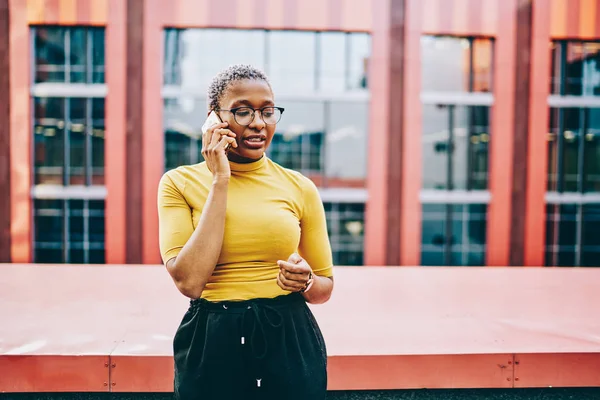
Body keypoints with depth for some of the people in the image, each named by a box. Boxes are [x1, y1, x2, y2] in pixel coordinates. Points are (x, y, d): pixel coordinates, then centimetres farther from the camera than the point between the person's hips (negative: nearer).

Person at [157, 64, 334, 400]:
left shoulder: (300, 187, 0)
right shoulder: (180, 182, -4)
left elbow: (325, 286, 9)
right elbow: (189, 281, -17)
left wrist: (306, 282, -15)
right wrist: (220, 182, -16)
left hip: (289, 342, 2)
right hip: (211, 345, -1)